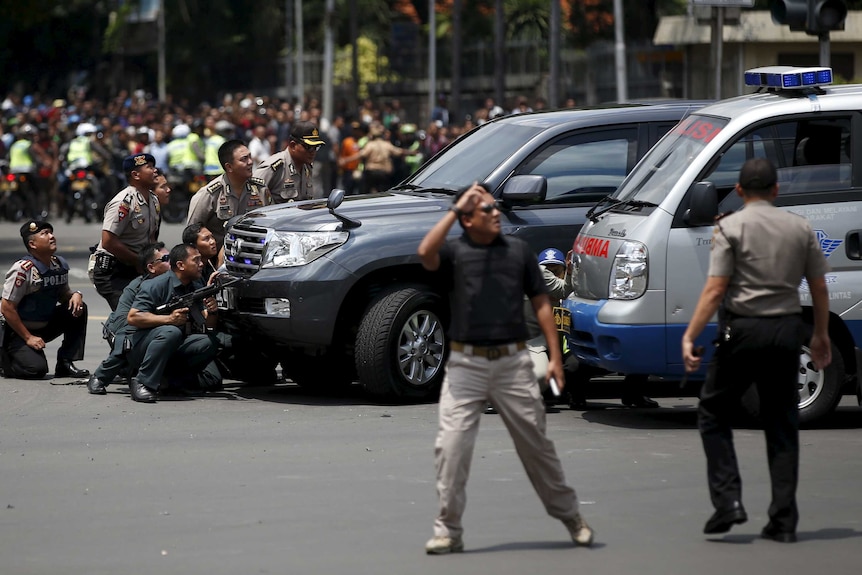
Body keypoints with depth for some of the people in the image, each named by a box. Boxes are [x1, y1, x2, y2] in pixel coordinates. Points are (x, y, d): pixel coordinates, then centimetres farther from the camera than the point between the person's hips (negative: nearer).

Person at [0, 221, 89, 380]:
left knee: (78, 309, -10)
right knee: (36, 368, -26)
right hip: (17, 331, -7)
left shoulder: (60, 265, 0)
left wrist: (75, 295, -11)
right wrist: (28, 338, -20)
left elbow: (63, 295, 15)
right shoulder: (23, 269, -23)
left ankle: (65, 364, -4)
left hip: (45, 327, 7)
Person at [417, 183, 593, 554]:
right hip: (465, 364, -2)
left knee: (536, 444, 9)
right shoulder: (454, 252, 1)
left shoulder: (518, 250, 8)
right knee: (451, 446, -7)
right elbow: (426, 252, -23)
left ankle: (570, 517, 23)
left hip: (513, 362, 2)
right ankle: (448, 531, 1)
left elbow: (540, 304, 10)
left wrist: (555, 357, 4)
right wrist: (455, 208, -17)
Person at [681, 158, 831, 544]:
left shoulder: (730, 227, -5)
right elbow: (819, 287, 8)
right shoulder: (799, 227, 6)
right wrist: (821, 335, 20)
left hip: (743, 330, -4)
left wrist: (690, 335, -11)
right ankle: (783, 522, 6)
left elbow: (716, 289, -12)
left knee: (714, 414, 11)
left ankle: (728, 501, -3)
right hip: (787, 330, 4)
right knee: (782, 426, 9)